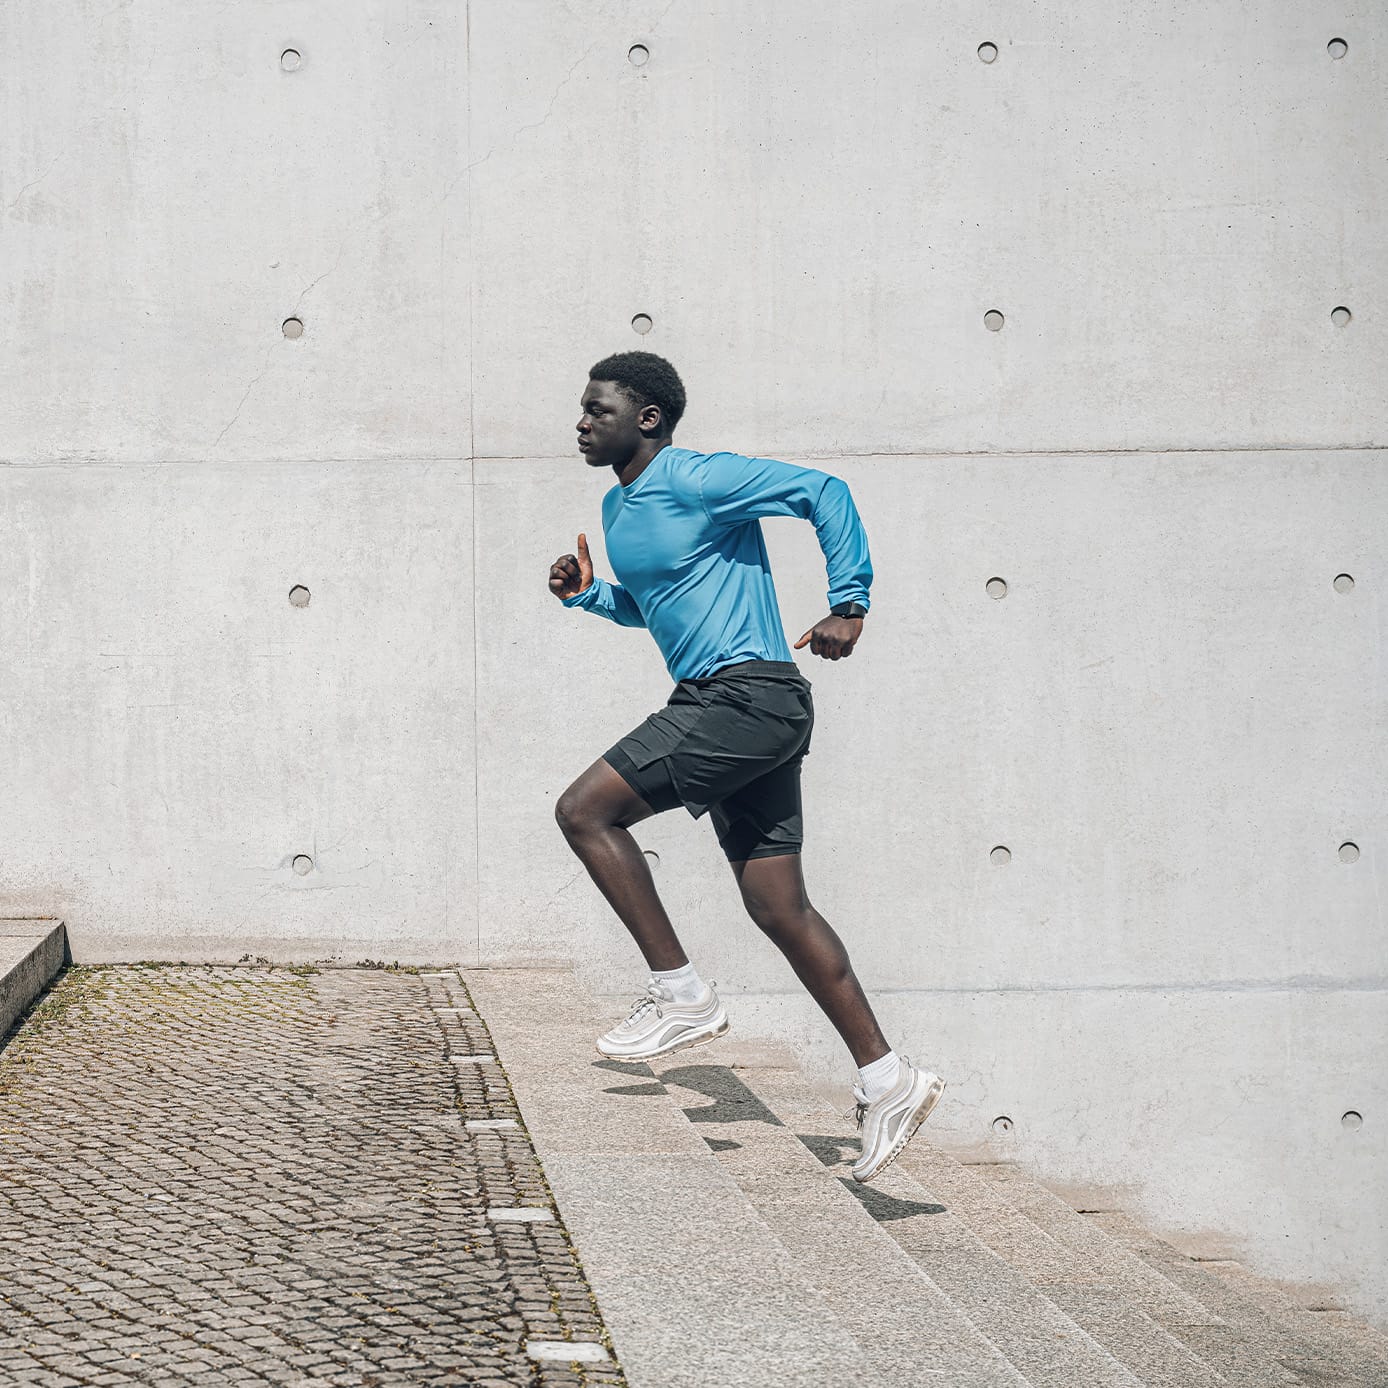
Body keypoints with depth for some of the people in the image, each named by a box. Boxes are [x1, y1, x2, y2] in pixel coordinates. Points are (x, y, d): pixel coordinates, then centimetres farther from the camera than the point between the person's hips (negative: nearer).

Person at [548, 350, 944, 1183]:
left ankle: (681, 992, -7)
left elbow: (823, 492, -13)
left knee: (585, 811, -13)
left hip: (751, 695, -10)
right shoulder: (618, 509, 18)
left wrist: (849, 603, -17)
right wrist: (587, 593, 15)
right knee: (778, 906, 6)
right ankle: (888, 1080, 9)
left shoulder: (698, 481, -10)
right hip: (716, 706, 10)